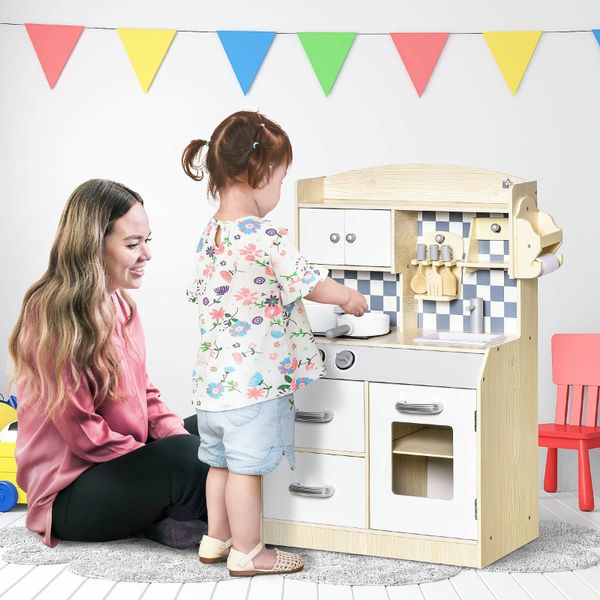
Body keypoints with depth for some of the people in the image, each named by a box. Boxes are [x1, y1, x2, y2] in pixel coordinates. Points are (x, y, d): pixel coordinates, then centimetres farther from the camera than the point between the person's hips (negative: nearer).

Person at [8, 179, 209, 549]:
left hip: (122, 461, 9)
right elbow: (80, 432, -21)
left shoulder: (120, 305, 9)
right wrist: (159, 460, -17)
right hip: (69, 493, -9)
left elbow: (142, 391, 14)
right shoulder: (52, 314, -19)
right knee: (186, 458, -29)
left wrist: (175, 434, -6)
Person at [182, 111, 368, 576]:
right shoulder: (264, 237, -19)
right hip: (254, 378, -8)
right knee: (246, 467, 1)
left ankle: (216, 539, 30)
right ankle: (247, 552, 10)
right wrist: (349, 298, 6)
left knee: (221, 461, 19)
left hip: (214, 376, 8)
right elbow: (311, 284, -14)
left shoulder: (210, 235, 7)